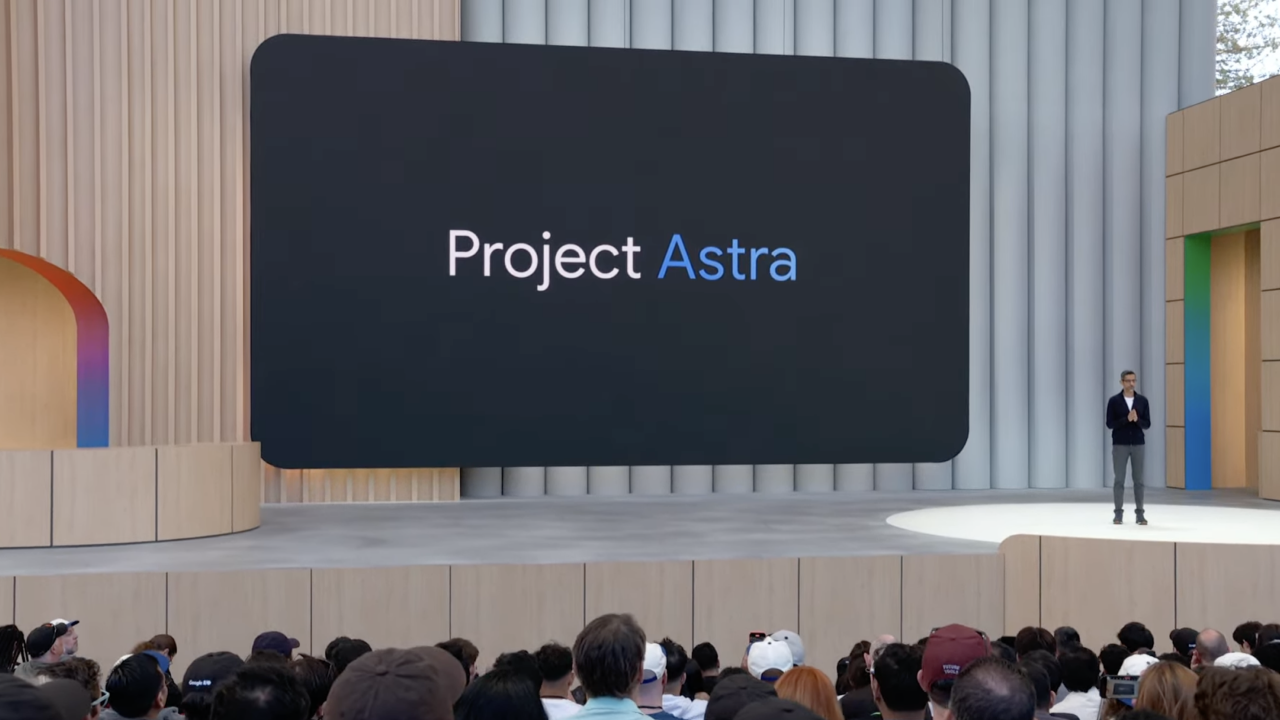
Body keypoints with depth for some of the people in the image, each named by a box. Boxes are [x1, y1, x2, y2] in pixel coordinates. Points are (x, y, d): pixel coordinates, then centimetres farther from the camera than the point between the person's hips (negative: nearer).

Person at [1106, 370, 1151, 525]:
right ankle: (1119, 513, 6)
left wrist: (1137, 420, -18)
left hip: (1138, 444, 2)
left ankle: (1140, 513, 9)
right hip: (1120, 445, -2)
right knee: (1119, 480, 0)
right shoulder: (1114, 401, -2)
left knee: (1138, 480, 3)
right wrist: (1126, 419, -19)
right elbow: (1110, 423, -6)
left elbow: (1147, 424, 2)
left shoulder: (1142, 401, 4)